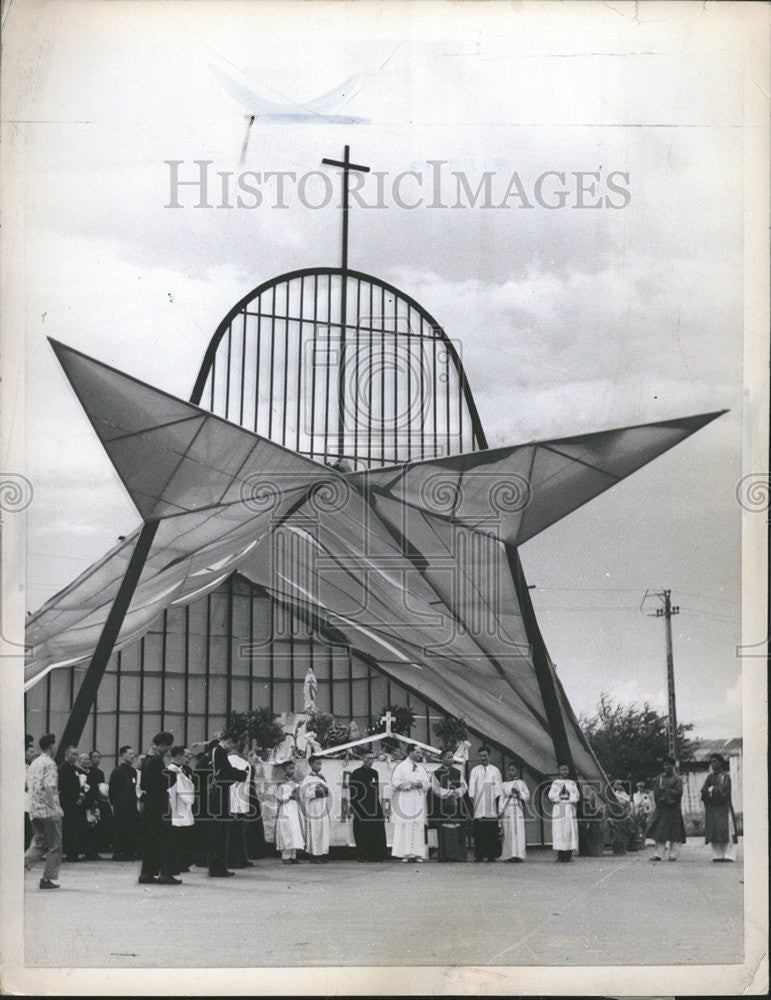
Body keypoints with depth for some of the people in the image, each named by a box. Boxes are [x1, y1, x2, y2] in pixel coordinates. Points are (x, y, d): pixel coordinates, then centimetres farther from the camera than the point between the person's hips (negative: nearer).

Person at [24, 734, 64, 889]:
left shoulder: (34, 764, 14)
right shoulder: (49, 764, -11)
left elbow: (27, 786, 18)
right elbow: (49, 787, -21)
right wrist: (54, 807, -22)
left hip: (34, 811, 8)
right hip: (49, 812, -8)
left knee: (39, 844, 14)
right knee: (55, 846, 3)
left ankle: (23, 863, -8)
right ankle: (48, 878, 4)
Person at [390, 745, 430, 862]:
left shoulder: (421, 768, 18)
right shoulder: (401, 767, 2)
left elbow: (427, 783, 15)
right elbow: (395, 782, -7)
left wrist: (421, 784, -6)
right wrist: (410, 784, -14)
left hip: (418, 801, 5)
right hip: (405, 802, -5)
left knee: (419, 826, -2)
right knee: (405, 826, -9)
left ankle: (417, 853, -4)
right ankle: (405, 854, -10)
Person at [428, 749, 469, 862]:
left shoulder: (457, 773, 13)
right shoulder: (436, 773, 2)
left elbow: (464, 786, 8)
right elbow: (436, 789, -5)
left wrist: (456, 792, -11)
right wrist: (449, 792, -14)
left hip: (456, 805, 3)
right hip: (442, 808, -3)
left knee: (458, 834, -3)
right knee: (443, 834, -6)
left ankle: (458, 855, -2)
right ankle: (444, 856, -5)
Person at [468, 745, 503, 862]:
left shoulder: (495, 770, 14)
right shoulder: (475, 770, 13)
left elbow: (498, 787, 8)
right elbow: (471, 785, 5)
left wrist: (498, 799, -6)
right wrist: (471, 797, -10)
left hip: (491, 804, 0)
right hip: (478, 803, 0)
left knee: (492, 831, -4)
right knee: (479, 831, -5)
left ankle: (491, 855, -2)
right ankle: (479, 855, -5)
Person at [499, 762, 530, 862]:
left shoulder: (521, 783, 11)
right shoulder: (504, 784, 12)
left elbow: (527, 796, 8)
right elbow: (501, 798, 7)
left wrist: (519, 793, -9)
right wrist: (500, 810, -5)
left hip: (518, 810, 0)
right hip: (507, 811, 0)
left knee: (519, 832, -10)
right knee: (508, 834, -5)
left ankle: (518, 855, -13)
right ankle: (509, 856, -6)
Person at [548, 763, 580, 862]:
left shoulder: (572, 783, 15)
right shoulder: (555, 783, 11)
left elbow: (576, 796, 5)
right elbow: (551, 796, 1)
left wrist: (567, 796, -11)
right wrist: (560, 794, -13)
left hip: (570, 809, 1)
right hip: (558, 809, -1)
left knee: (570, 830, -6)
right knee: (559, 831, -9)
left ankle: (569, 855, -6)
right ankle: (560, 855, -9)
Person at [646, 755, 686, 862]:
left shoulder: (677, 779, 1)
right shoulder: (660, 778, 12)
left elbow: (679, 792, -10)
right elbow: (655, 792, 7)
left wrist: (665, 790, -10)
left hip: (673, 808, -3)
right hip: (661, 808, 3)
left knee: (674, 833, -1)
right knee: (660, 833, -2)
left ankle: (673, 855, 5)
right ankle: (659, 854, -2)